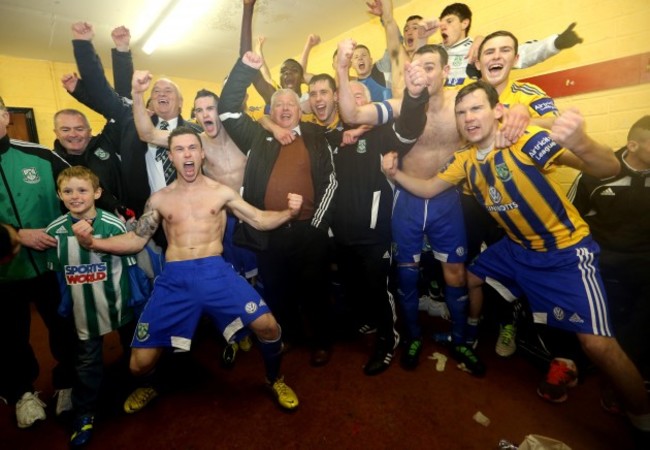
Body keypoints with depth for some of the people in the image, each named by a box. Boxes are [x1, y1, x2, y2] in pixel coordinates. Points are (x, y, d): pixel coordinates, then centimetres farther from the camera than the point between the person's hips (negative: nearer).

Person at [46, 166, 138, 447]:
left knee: (133, 349, 20)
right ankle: (84, 413, 34)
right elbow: (56, 272, 6)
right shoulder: (54, 231, -6)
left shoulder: (114, 225, -17)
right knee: (87, 362, 15)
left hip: (120, 304, -1)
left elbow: (130, 264, -9)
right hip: (84, 310, 2)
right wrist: (63, 302, 9)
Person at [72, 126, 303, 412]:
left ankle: (274, 380, 16)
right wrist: (92, 242, -4)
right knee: (140, 362, 0)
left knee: (267, 326, -18)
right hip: (174, 279, 2)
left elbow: (259, 221, 6)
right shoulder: (159, 200, 13)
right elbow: (135, 241, 12)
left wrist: (289, 213, -12)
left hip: (216, 272, -1)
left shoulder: (221, 192, 9)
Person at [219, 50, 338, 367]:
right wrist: (246, 68, -4)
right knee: (277, 291, 14)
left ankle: (322, 341, 30)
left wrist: (318, 221, -3)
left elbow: (330, 180, 4)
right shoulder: (258, 136, 11)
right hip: (268, 232, 2)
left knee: (314, 289, 8)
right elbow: (227, 110, 5)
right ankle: (286, 338, 37)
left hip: (309, 230, -1)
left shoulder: (315, 136, 8)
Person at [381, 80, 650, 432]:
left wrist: (579, 143, -55)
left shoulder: (525, 141, -25)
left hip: (566, 250, -6)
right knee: (470, 279, 17)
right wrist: (395, 173, -17)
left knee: (597, 343, -14)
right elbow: (427, 189, 1)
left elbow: (609, 169, -32)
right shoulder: (464, 159, -4)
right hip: (518, 247, 7)